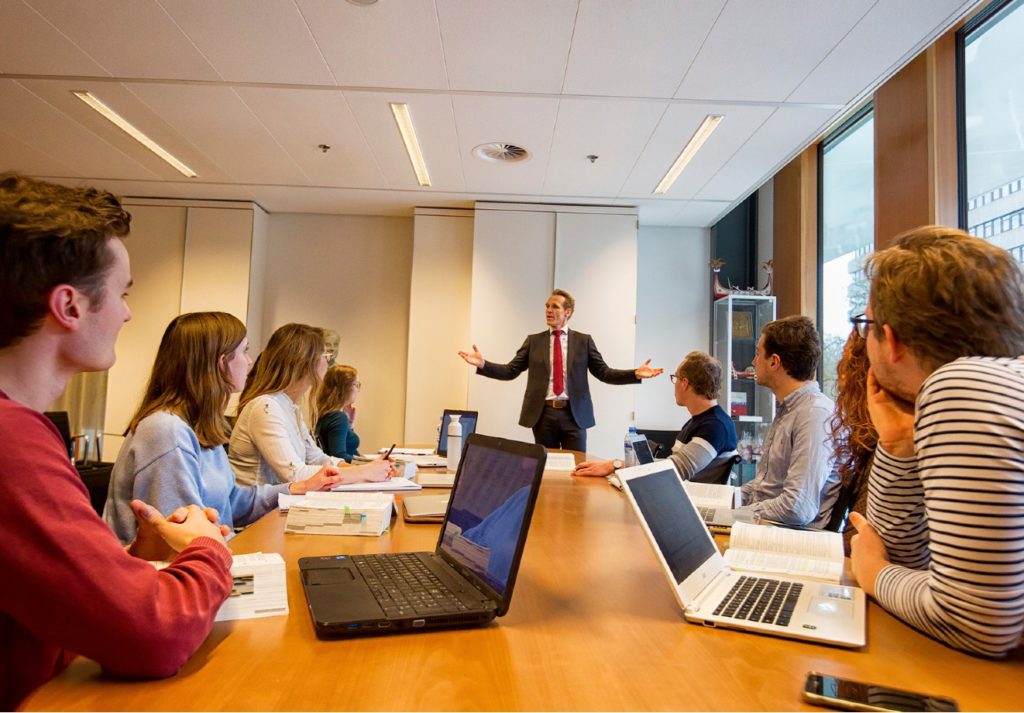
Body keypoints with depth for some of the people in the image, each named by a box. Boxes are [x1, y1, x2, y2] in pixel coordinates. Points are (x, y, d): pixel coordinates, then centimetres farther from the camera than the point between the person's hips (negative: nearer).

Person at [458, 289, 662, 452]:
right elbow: (510, 371, 4)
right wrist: (483, 364, -11)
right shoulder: (534, 341, 8)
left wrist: (635, 373, -10)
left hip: (574, 414, -1)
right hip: (543, 414, 1)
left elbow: (604, 372, 3)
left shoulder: (584, 340, 6)